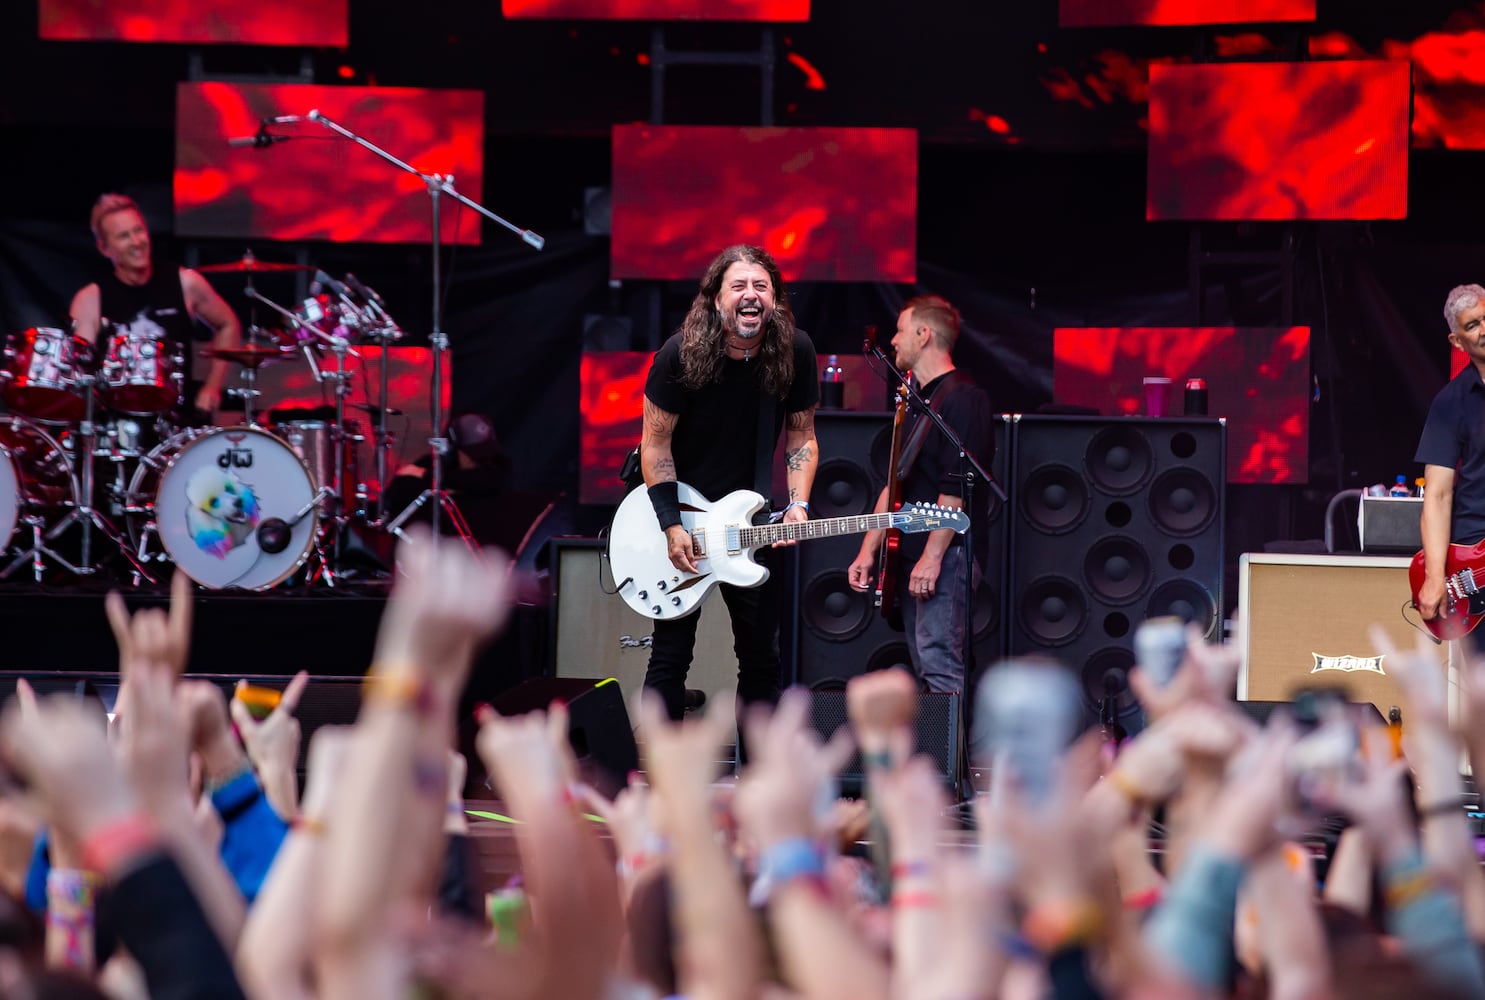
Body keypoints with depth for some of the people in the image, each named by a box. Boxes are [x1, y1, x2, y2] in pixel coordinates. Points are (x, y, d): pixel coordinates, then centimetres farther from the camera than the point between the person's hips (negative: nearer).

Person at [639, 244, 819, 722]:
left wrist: (798, 506, -12)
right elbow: (656, 442, -11)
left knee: (761, 656, 7)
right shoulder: (682, 354, -17)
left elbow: (801, 436, 3)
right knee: (671, 654, -3)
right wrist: (672, 526, -16)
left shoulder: (794, 352, -8)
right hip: (681, 517, -3)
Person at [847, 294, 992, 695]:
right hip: (912, 557, 10)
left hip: (947, 556, -10)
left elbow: (956, 487, -18)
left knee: (939, 666, -18)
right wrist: (869, 550, 16)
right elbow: (896, 482, 23)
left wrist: (932, 557, -23)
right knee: (926, 670, 8)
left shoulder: (961, 398, -10)